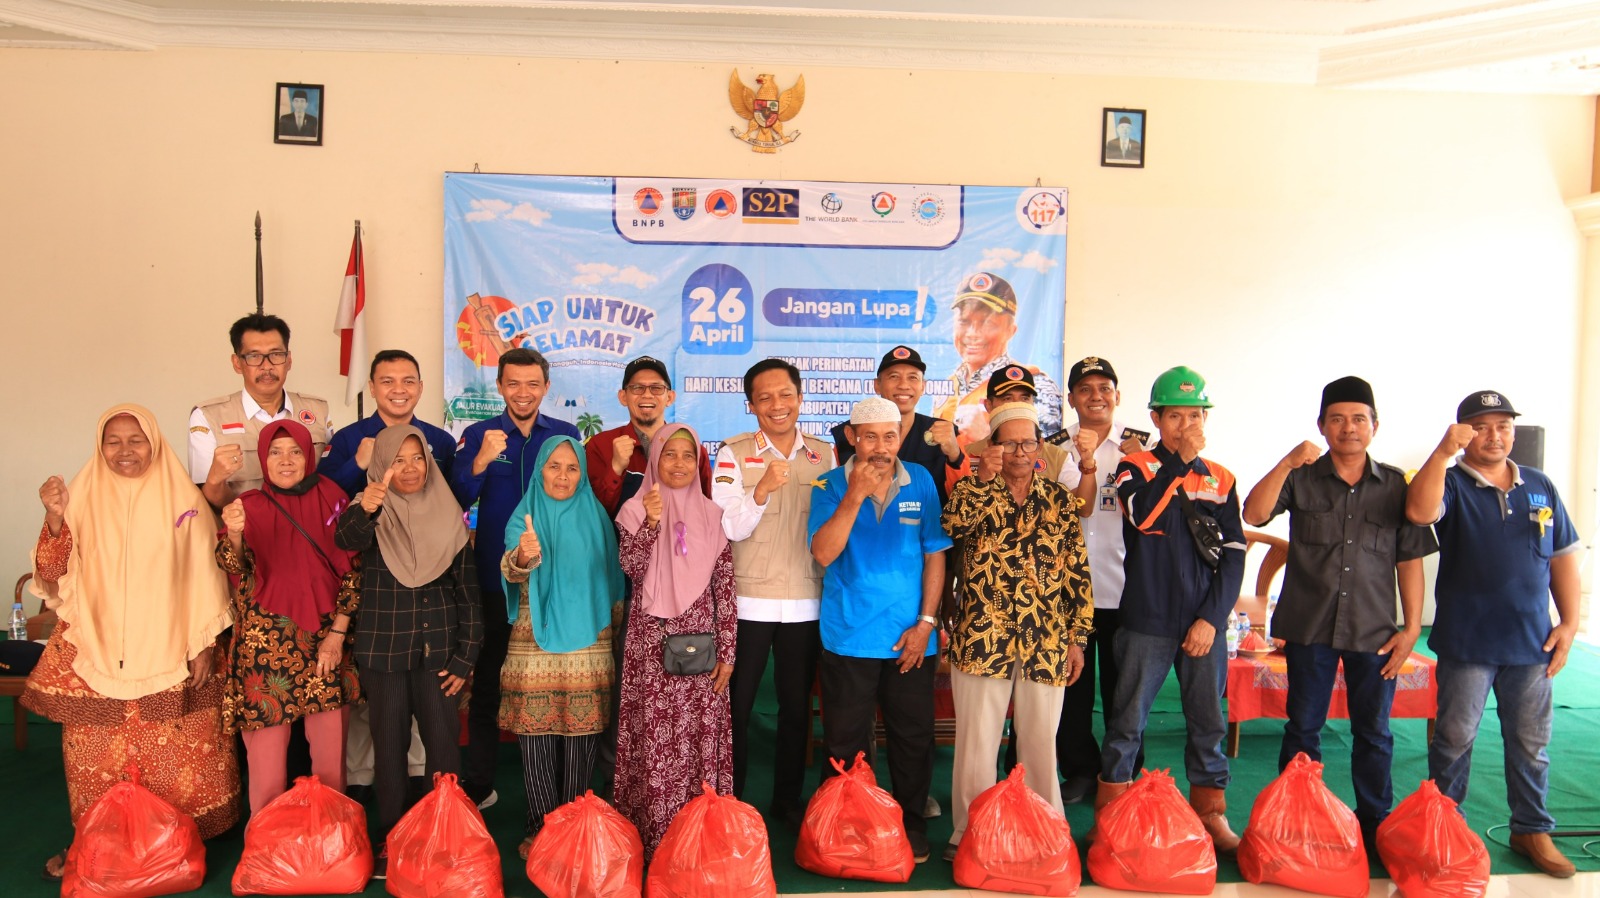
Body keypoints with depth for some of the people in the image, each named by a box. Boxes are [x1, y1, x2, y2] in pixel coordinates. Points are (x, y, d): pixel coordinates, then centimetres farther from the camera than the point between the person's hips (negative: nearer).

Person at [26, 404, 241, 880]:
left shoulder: (182, 498, -1)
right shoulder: (84, 497, 4)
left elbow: (204, 575, 0)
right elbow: (54, 575, 1)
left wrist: (204, 645, -3)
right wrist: (55, 518, -15)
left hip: (169, 655, -2)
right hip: (96, 653, 2)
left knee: (174, 756, 2)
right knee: (96, 754, 5)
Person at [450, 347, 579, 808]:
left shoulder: (567, 434, 3)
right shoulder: (478, 435, -1)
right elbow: (456, 501, -11)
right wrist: (481, 462, -29)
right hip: (495, 578, -1)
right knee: (486, 683, 8)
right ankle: (478, 784, 22)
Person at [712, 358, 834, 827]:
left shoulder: (824, 455, 5)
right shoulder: (734, 453, -4)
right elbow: (729, 528, -13)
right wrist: (762, 488, -29)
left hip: (806, 602, 3)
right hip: (748, 601, -3)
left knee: (797, 704, 12)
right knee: (736, 704, 5)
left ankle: (788, 800, 28)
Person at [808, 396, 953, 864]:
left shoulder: (921, 482, 2)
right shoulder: (831, 484, -3)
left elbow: (935, 555, 3)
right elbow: (823, 553, -14)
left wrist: (926, 622, -3)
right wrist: (855, 496, -23)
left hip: (910, 637, 2)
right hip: (849, 637, -1)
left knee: (913, 738, 10)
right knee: (845, 744, 8)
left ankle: (912, 827, 28)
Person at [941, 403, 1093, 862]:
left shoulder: (1060, 499, 8)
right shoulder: (975, 491, 3)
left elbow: (1078, 571, 7)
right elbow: (953, 522, -19)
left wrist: (1078, 637, 4)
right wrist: (988, 475, -16)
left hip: (1046, 642, 2)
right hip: (982, 638, -2)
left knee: (1041, 741, 11)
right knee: (977, 741, 5)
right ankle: (969, 833, 19)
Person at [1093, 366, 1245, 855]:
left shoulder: (1221, 480, 8)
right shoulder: (1136, 468, 1)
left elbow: (1233, 555, 5)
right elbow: (1143, 516, -20)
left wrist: (1211, 618, -4)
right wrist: (1181, 460, -18)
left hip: (1204, 624, 3)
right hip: (1148, 624, -2)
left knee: (1208, 722, 10)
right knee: (1128, 723, 4)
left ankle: (1211, 814, 25)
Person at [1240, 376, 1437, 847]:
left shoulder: (1396, 485, 5)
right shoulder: (1301, 478, 1)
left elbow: (1409, 560, 5)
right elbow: (1254, 514, -14)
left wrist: (1412, 627, 1)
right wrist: (1286, 464, -24)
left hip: (1375, 630, 1)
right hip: (1309, 626, -1)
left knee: (1374, 732, 10)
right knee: (1303, 728, 8)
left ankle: (1376, 825, 24)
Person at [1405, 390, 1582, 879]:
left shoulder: (1540, 487, 8)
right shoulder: (1451, 484, -4)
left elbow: (1563, 558, 11)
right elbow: (1419, 512, -28)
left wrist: (1569, 623, 5)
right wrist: (1443, 452, -34)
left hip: (1531, 641, 4)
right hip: (1466, 641, -3)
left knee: (1531, 742, 12)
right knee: (1455, 738, 7)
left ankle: (1532, 830, 27)